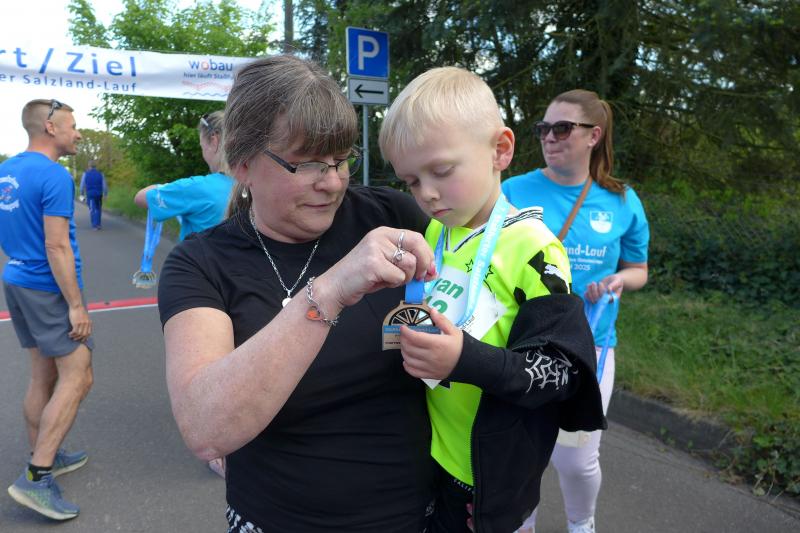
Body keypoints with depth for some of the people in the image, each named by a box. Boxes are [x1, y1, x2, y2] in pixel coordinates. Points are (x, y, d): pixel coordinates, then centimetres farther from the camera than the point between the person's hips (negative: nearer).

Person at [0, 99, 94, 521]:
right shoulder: (54, 176, -18)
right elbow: (57, 247, -22)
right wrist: (76, 305, -19)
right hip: (48, 290, -9)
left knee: (43, 374, 17)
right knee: (76, 378, -3)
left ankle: (44, 458, 28)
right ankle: (36, 478, -3)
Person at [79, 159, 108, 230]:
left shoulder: (85, 174, -2)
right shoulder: (100, 174, 0)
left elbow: (82, 185, 1)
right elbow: (104, 185, 0)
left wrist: (82, 194, 14)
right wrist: (105, 194, 10)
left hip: (90, 195, -1)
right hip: (99, 194, 1)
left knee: (92, 210, 4)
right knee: (98, 209, 15)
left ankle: (94, 225, 1)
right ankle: (98, 224, 10)